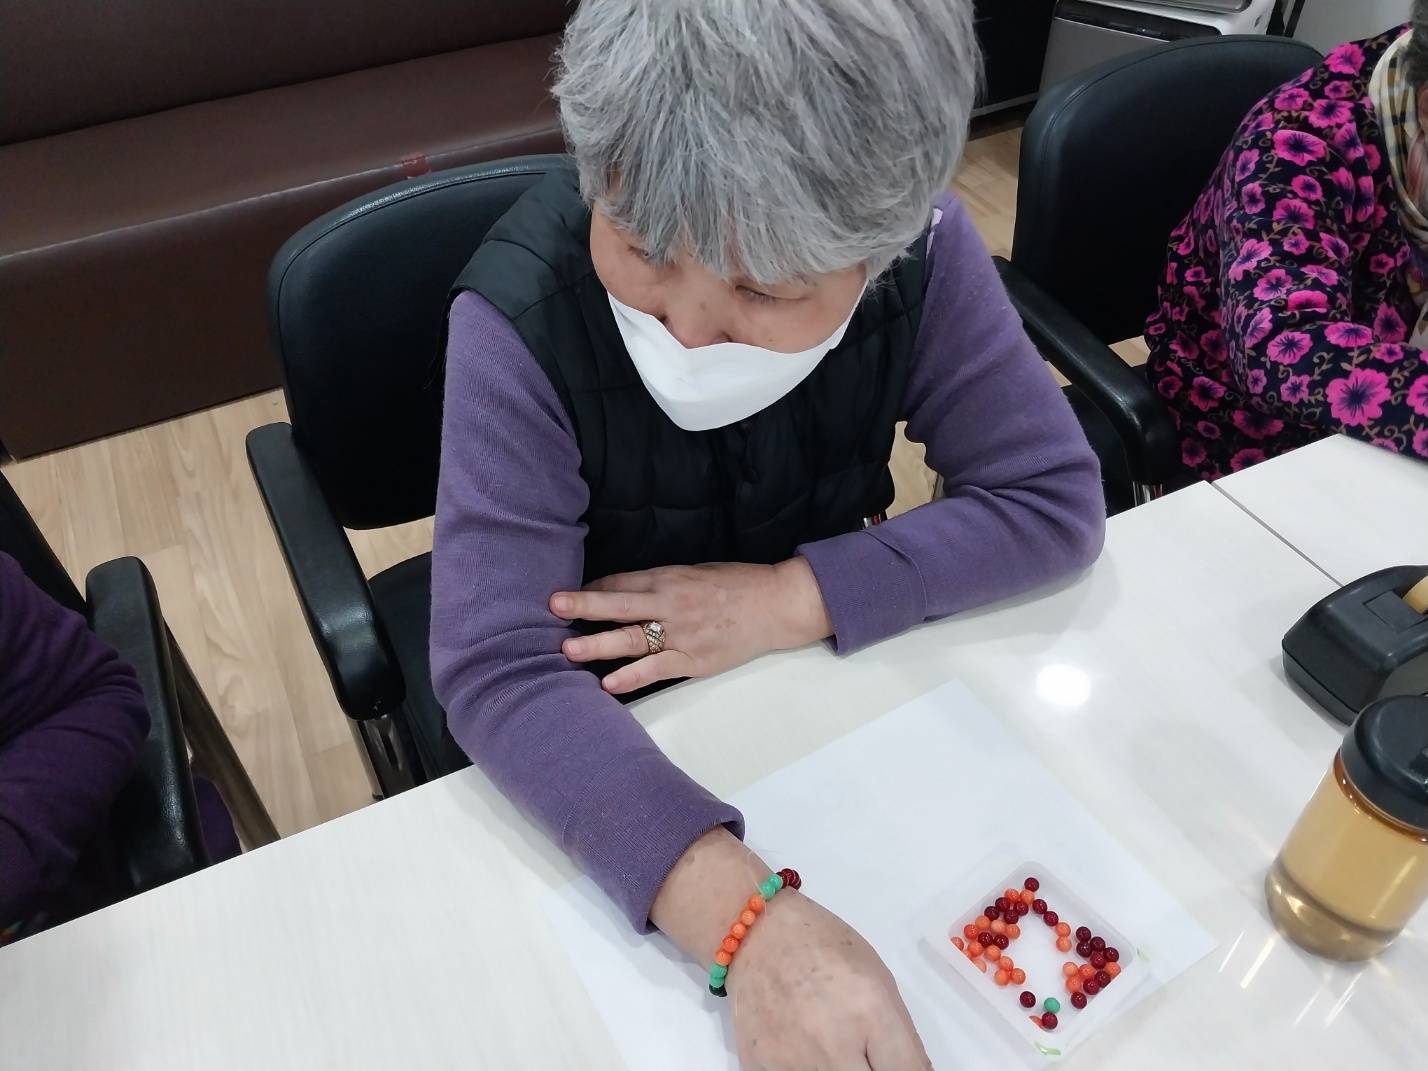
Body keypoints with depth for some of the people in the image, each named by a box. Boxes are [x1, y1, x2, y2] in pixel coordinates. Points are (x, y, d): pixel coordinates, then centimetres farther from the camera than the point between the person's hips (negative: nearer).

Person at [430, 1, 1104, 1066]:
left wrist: (787, 601, -27)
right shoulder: (522, 321, -30)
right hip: (603, 734, -2)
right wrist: (745, 915, -47)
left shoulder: (923, 255, -21)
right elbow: (499, 672, -34)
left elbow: (1054, 499, -17)